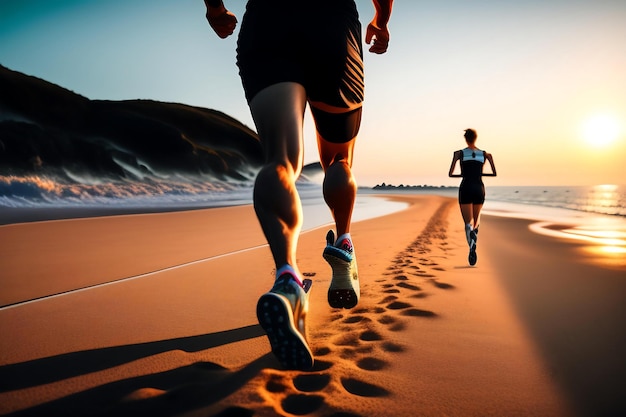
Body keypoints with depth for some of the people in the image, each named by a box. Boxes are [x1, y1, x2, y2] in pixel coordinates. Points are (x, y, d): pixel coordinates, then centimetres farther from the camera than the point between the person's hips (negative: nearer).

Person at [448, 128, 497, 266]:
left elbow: (450, 174, -2)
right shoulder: (485, 154, 8)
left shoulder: (459, 153, 1)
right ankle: (473, 247, 11)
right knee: (476, 219, 21)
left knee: (468, 223, -3)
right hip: (479, 189, 2)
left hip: (465, 189, -2)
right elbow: (494, 173, 4)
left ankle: (472, 246, -33)